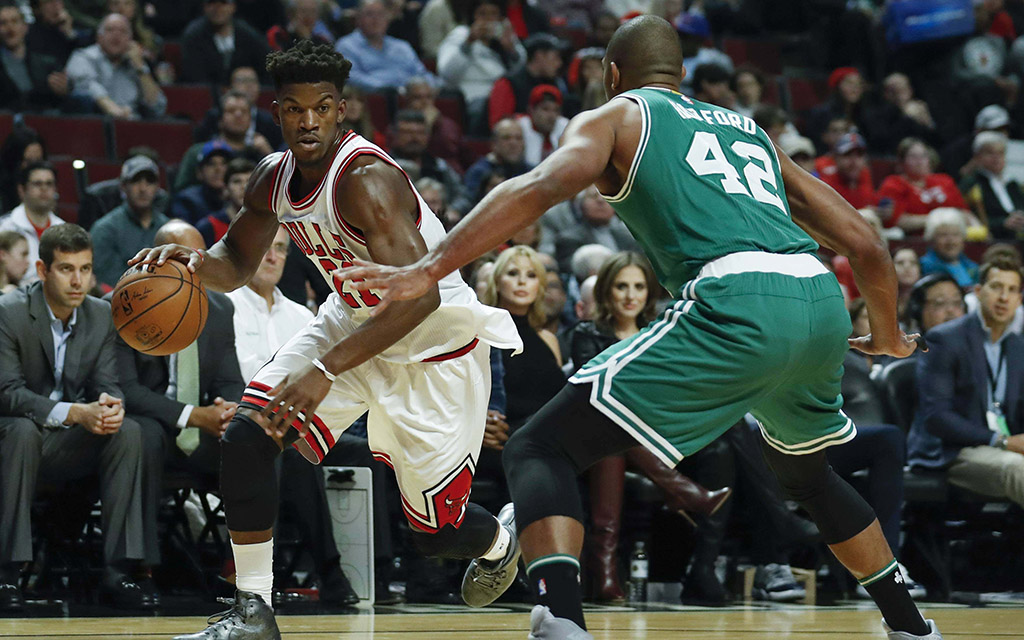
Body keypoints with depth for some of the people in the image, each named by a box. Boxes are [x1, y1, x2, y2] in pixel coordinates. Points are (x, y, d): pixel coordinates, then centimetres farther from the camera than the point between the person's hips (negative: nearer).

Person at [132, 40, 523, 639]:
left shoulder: (365, 178, -31)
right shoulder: (274, 177, -6)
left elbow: (420, 294, -39)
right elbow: (236, 265, 11)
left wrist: (326, 371, -44)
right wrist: (196, 261, -15)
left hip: (435, 342, -7)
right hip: (352, 321, 7)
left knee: (435, 531, 1)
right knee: (249, 433, -14)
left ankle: (502, 536, 40)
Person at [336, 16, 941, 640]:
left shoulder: (615, 117, 18)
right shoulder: (750, 131, 33)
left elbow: (543, 186, -5)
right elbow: (865, 244, 30)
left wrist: (428, 269, -11)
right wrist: (888, 337, 49)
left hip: (735, 306, -6)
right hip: (822, 305, 6)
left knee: (540, 449, -3)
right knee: (807, 472, 37)